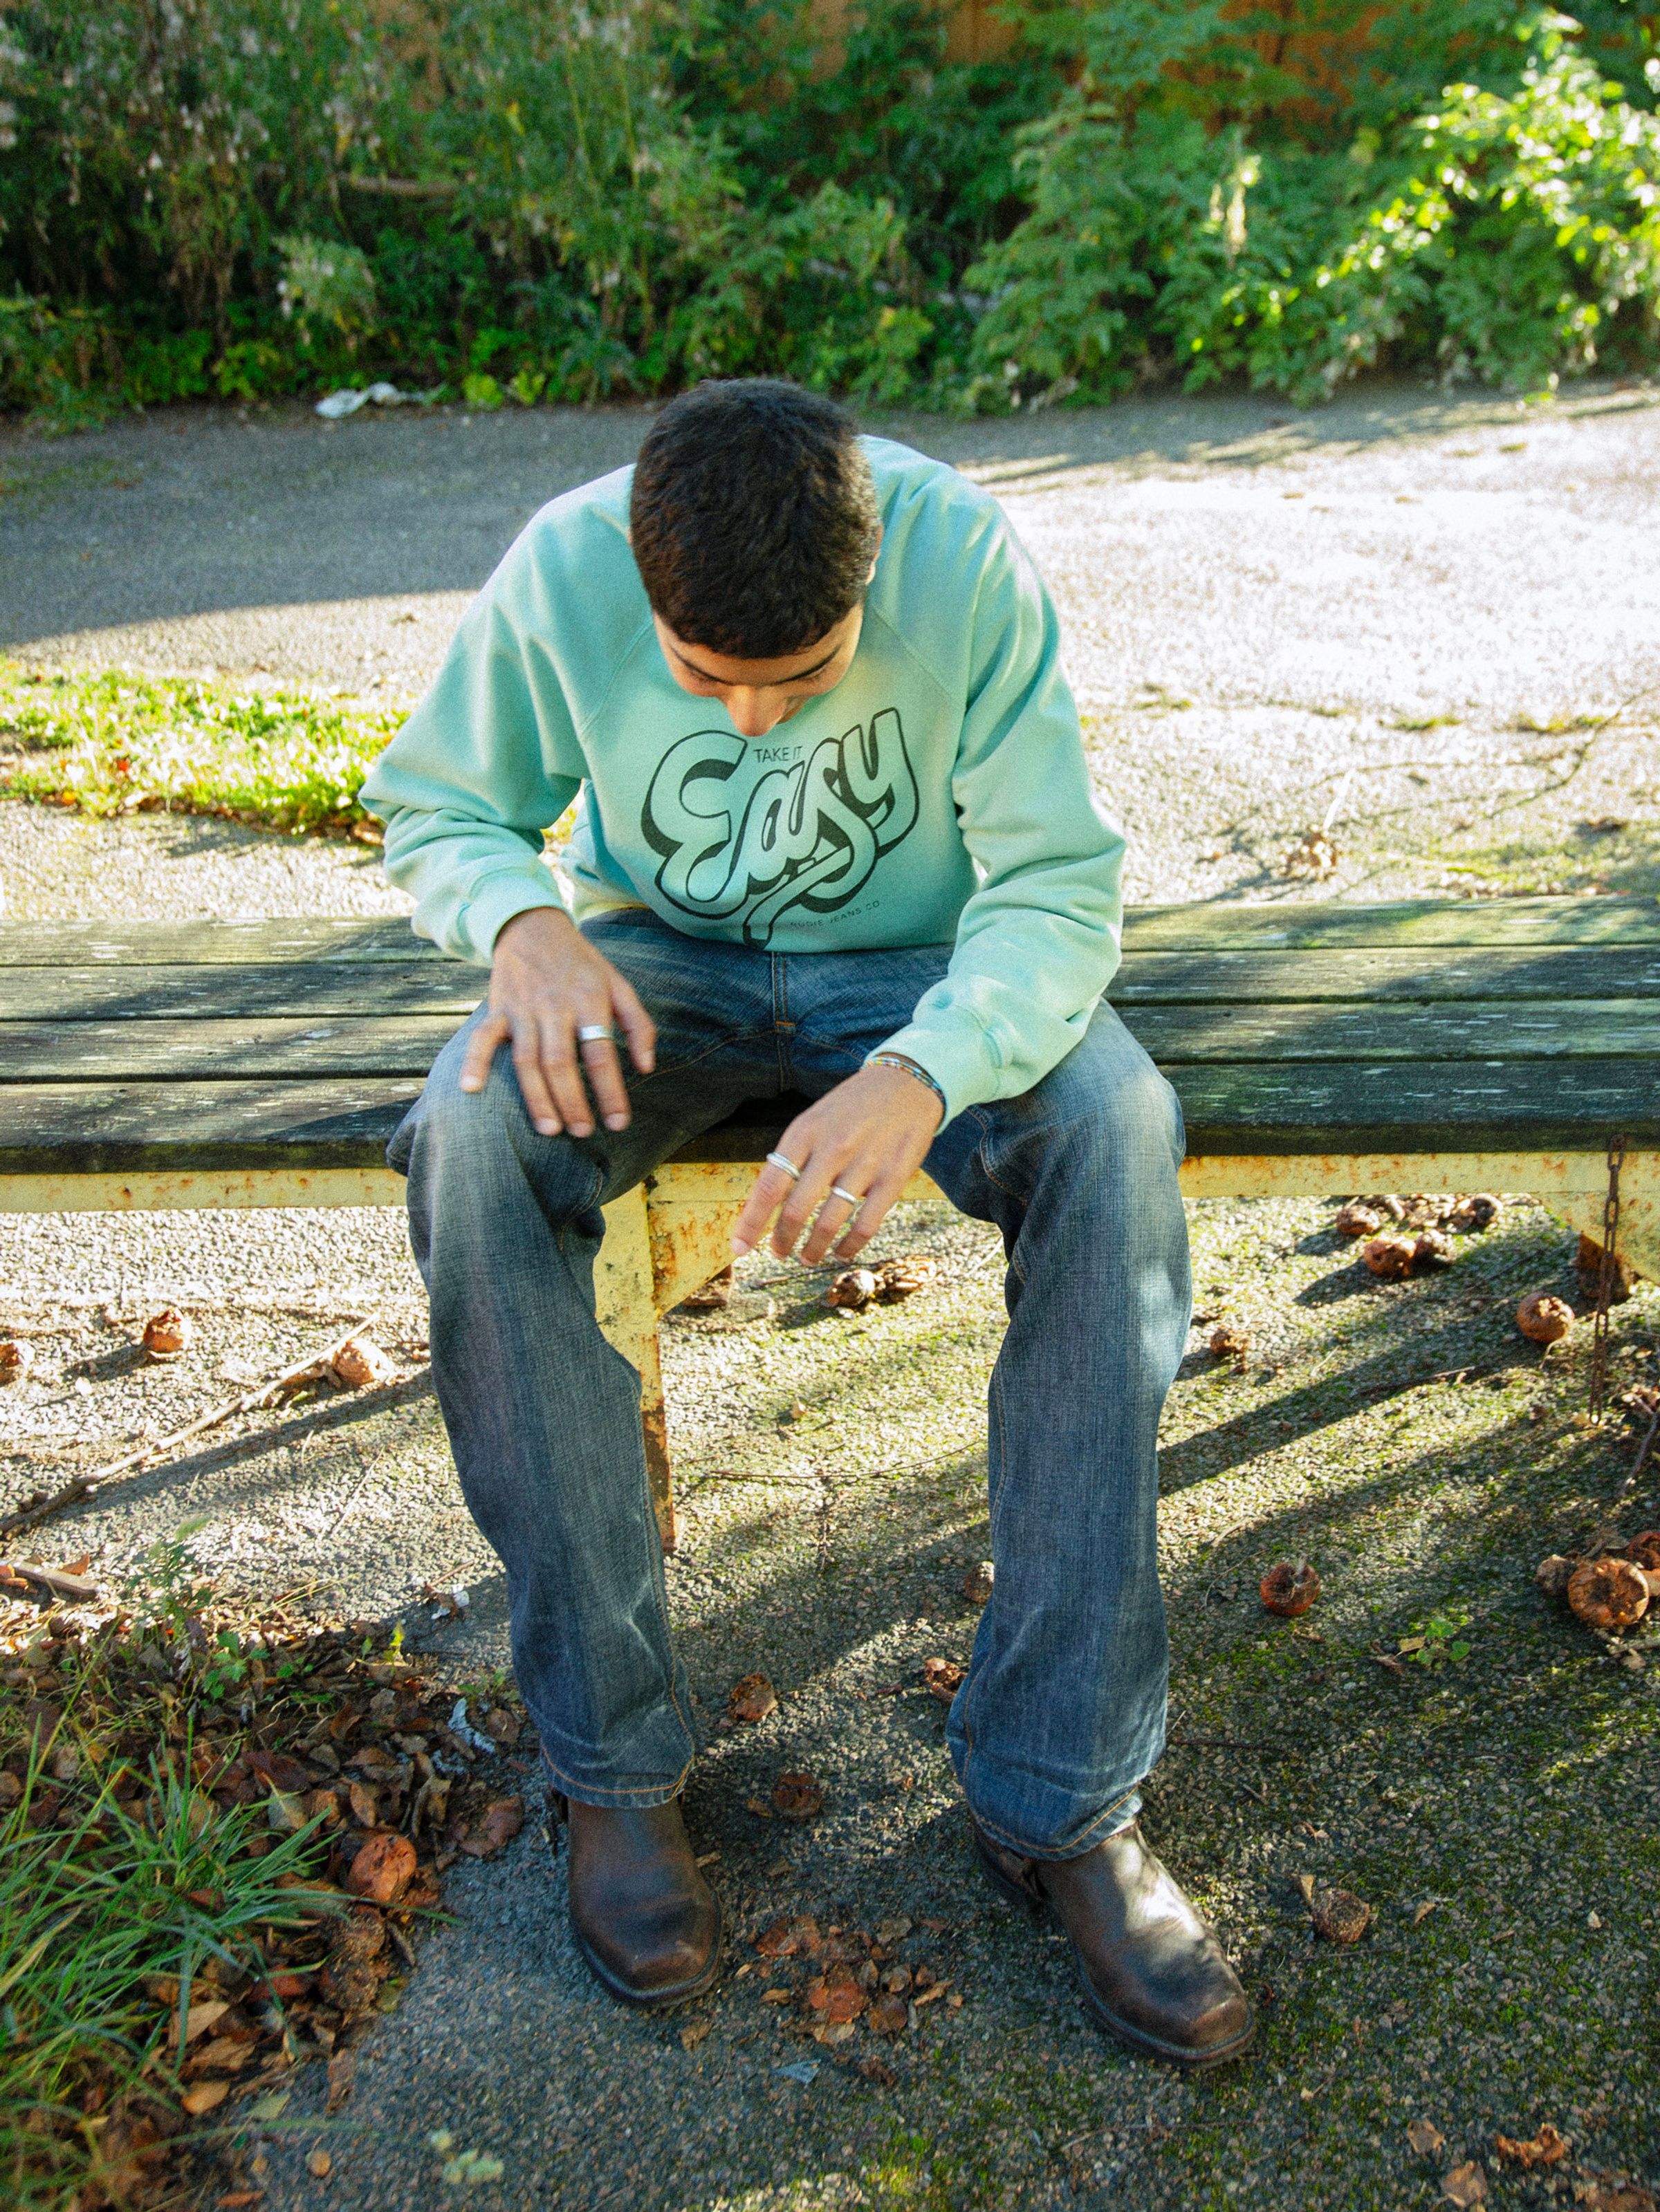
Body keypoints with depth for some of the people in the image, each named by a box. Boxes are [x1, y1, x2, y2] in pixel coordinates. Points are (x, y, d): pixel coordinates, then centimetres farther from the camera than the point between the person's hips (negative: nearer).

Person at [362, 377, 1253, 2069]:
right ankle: (613, 1763, -19)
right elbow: (435, 810, -2)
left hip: (914, 965, 0)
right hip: (657, 961, 1)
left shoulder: (962, 560, -22)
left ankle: (1058, 1794, -22)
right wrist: (526, 916, -26)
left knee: (1117, 1128, -32)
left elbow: (1057, 890, -22)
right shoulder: (558, 573, -18)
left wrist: (924, 1071, -42)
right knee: (471, 1137, -31)